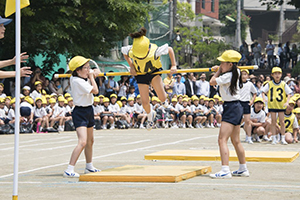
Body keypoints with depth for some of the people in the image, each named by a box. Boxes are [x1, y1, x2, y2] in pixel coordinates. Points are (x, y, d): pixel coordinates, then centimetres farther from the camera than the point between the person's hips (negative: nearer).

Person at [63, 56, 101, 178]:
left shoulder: (85, 76, 2)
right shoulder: (77, 81, -23)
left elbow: (96, 71, 22)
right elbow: (95, 90, -20)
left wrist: (94, 73, -1)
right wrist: (91, 77, -8)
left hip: (89, 110, 10)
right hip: (80, 112, -10)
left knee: (90, 141, 23)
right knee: (82, 142, -23)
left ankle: (89, 167, 40)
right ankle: (69, 170, -25)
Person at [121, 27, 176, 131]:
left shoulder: (154, 51, -36)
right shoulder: (131, 51, -30)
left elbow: (170, 49, -18)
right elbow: (123, 51, -3)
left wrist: (173, 65, -18)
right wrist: (131, 66, -7)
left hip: (154, 72, -1)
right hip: (140, 75, 1)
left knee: (163, 99, -11)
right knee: (145, 103, -3)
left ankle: (162, 92, 30)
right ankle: (150, 116, 33)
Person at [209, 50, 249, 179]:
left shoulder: (228, 76, -18)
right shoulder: (235, 73, 10)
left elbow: (212, 82, -8)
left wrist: (218, 71, 3)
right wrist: (218, 70, 19)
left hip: (231, 108, -10)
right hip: (236, 108, 10)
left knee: (222, 140, -16)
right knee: (236, 141, 18)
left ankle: (225, 170, -24)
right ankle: (243, 169, 26)